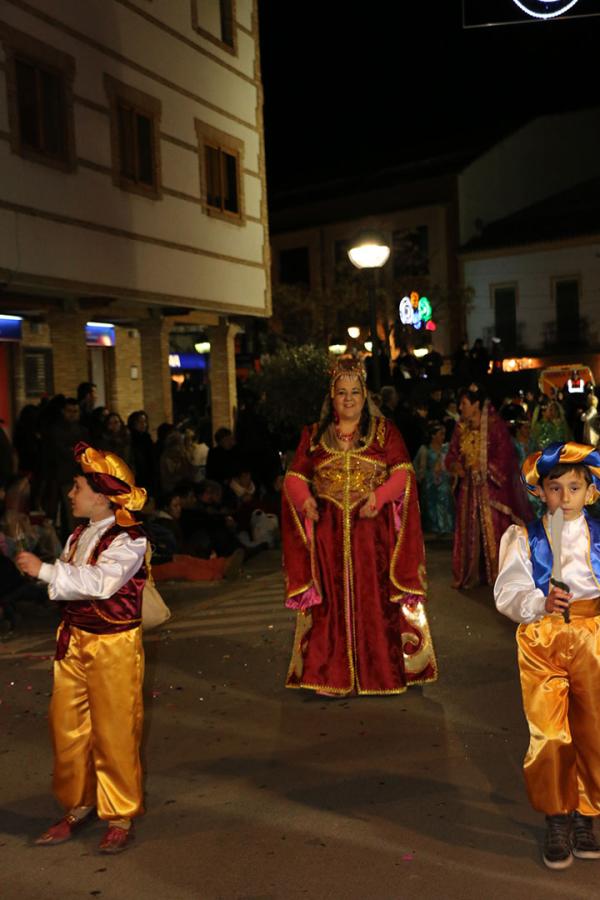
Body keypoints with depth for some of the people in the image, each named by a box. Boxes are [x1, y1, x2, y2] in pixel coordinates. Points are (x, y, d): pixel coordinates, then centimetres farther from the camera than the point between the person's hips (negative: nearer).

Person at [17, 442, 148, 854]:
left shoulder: (128, 538, -16)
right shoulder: (81, 534, 8)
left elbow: (100, 582, -29)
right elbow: (66, 584, 12)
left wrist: (45, 570, -27)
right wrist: (38, 571, -4)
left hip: (113, 645, -7)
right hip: (73, 639, 7)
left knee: (114, 734, 3)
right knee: (67, 727, 13)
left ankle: (121, 819, 19)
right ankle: (77, 807, 31)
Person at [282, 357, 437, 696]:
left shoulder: (384, 431, 7)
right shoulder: (314, 435, 12)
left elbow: (403, 473, -1)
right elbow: (294, 477, 9)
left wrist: (379, 496, -18)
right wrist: (305, 500, -12)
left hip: (373, 533, -1)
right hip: (328, 534, 1)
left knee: (376, 600, 0)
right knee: (333, 602, 1)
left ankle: (383, 671, 11)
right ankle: (333, 676, 6)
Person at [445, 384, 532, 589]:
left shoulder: (495, 426, -10)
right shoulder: (461, 429, 6)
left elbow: (505, 457, -13)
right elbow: (452, 455, 7)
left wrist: (485, 469, -19)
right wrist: (455, 465, -13)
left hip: (491, 487, -5)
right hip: (469, 488, 5)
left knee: (493, 531, 0)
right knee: (469, 531, 7)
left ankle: (498, 573, 10)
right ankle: (470, 575, 16)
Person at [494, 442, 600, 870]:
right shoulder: (525, 539, 1)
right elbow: (508, 591, -5)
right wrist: (540, 603, -22)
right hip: (541, 640, -1)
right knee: (549, 734, 0)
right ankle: (557, 819, 19)